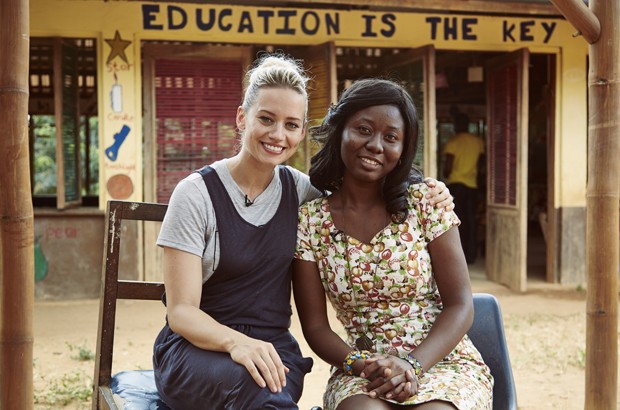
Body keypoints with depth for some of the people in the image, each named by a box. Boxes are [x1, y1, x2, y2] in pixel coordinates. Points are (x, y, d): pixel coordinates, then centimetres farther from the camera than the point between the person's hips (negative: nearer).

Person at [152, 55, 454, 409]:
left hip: (272, 349, 4)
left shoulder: (298, 188, 5)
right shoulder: (196, 193, -9)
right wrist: (236, 342, -32)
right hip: (196, 349, -4)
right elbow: (181, 311, -11)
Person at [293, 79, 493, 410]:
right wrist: (360, 364, -17)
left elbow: (460, 306, -4)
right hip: (363, 373, 0)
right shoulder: (309, 221, 0)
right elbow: (315, 326, 2)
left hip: (441, 359, 0)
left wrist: (411, 365, -19)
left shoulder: (426, 200, -2)